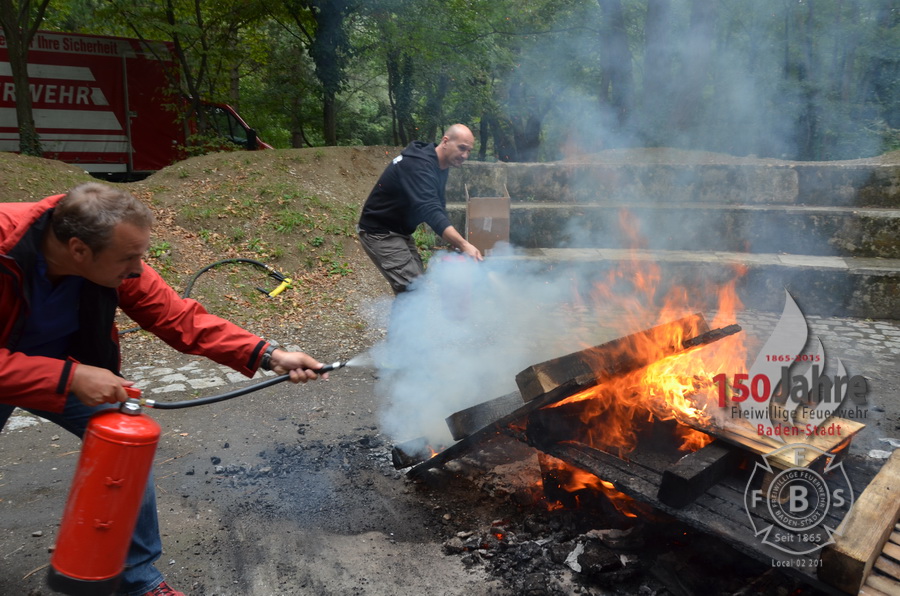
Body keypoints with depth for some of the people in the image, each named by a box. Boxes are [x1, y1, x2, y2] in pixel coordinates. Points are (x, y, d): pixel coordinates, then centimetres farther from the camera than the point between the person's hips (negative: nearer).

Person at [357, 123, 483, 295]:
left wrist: (456, 244, -4)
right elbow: (430, 211, -40)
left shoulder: (440, 165, 4)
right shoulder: (419, 165, -28)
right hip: (379, 232, -10)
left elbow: (438, 207, 9)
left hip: (400, 231, 10)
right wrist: (463, 245, -48)